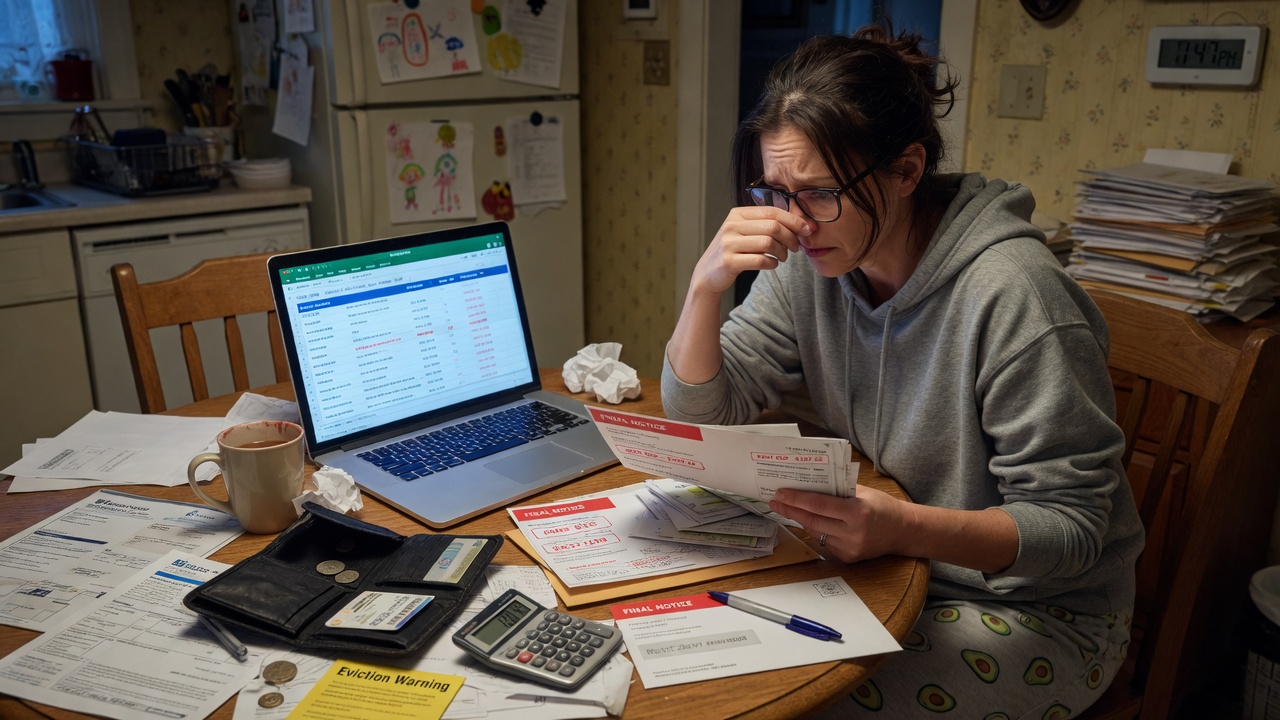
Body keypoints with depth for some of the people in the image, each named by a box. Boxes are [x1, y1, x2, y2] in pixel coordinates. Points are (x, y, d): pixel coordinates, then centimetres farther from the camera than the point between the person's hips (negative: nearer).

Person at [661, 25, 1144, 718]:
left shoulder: (1010, 293, -26)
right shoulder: (807, 262, -7)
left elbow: (1072, 524, -22)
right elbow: (701, 412, -6)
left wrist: (903, 527, -39)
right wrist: (707, 283, -23)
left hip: (1031, 608, -5)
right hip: (880, 562, 5)